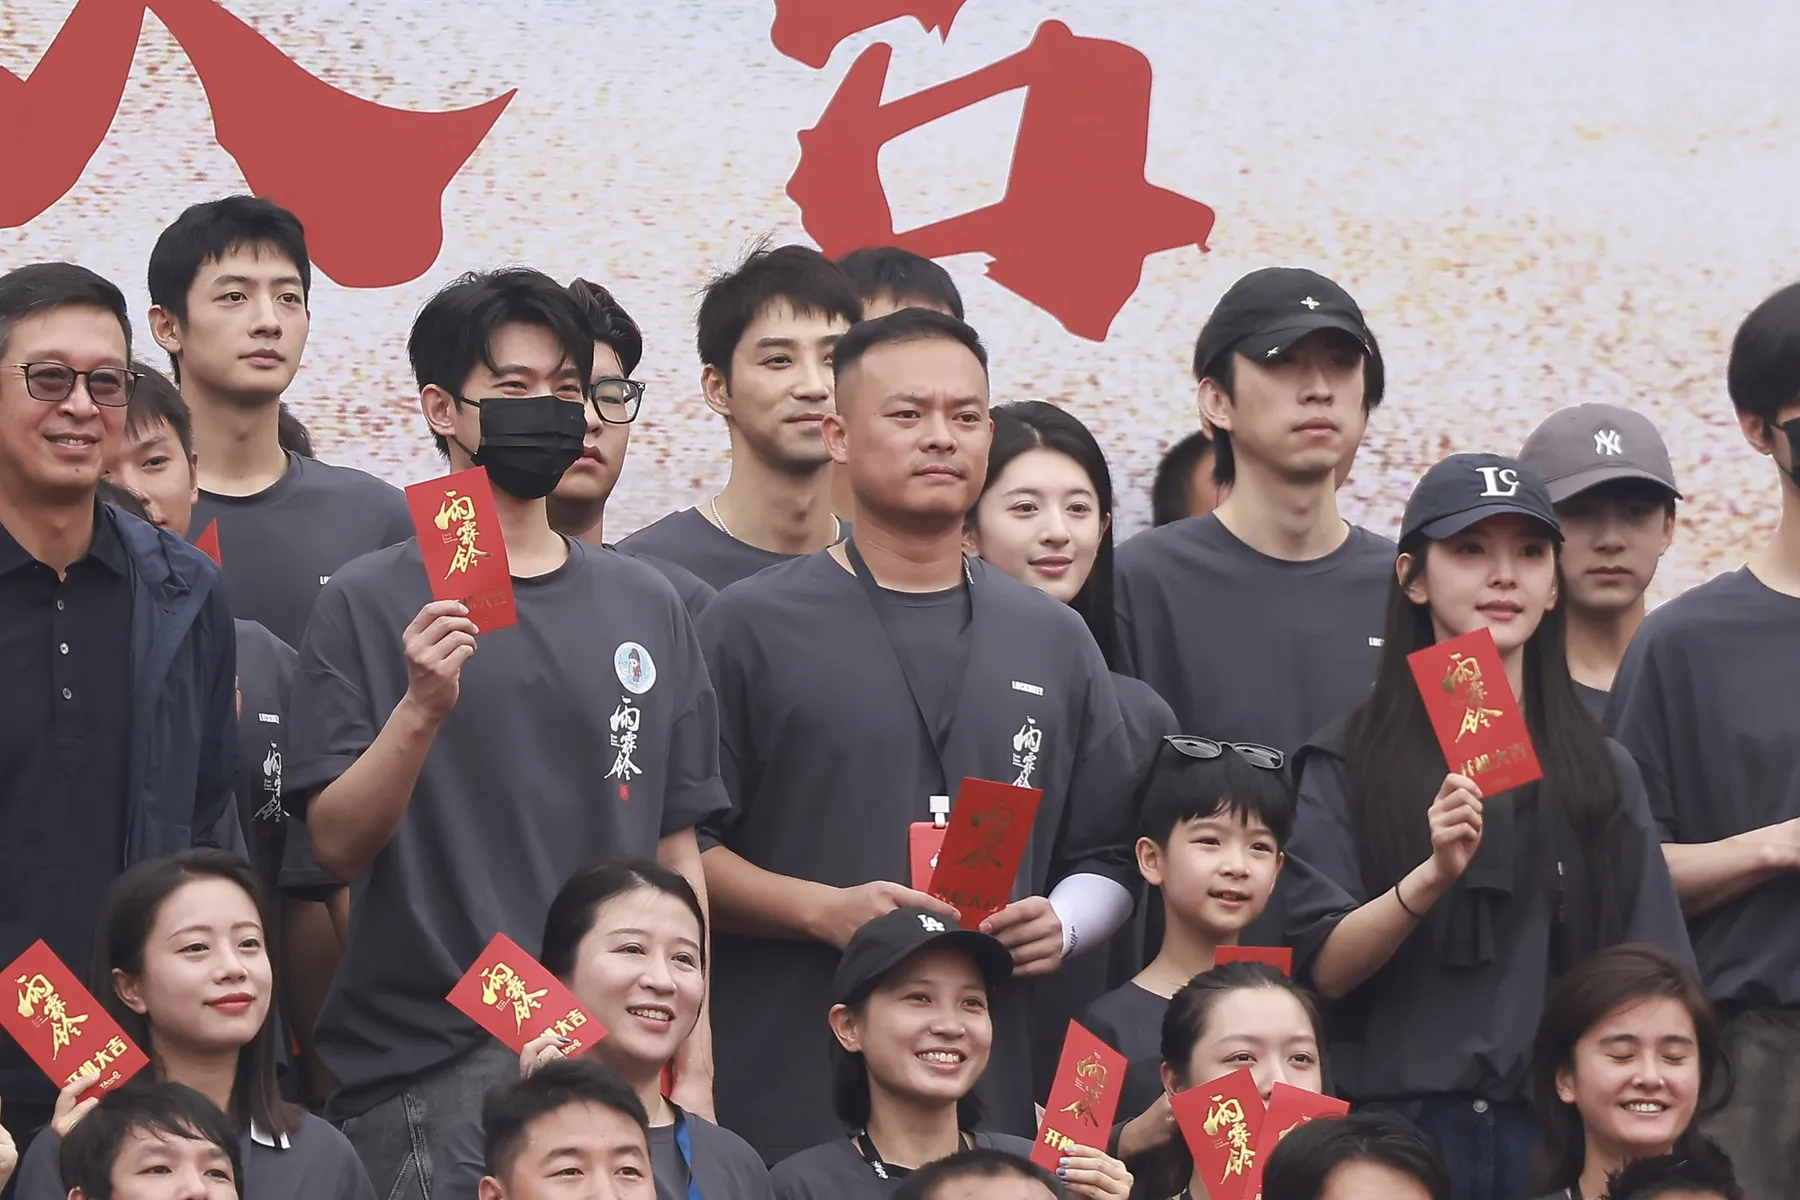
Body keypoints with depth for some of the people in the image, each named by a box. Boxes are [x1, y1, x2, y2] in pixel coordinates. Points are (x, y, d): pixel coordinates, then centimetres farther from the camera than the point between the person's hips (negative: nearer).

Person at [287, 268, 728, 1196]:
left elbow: (677, 856, 12)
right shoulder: (372, 604, 1)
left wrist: (693, 1066, 5)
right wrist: (420, 709, -22)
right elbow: (336, 843, -6)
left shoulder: (645, 608, 13)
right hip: (426, 1072, -4)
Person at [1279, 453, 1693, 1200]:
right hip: (1398, 1122, -2)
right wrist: (1432, 877, -22)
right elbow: (1325, 967, -8)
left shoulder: (1604, 774, 9)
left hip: (1560, 1124, 2)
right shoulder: (1349, 762, 2)